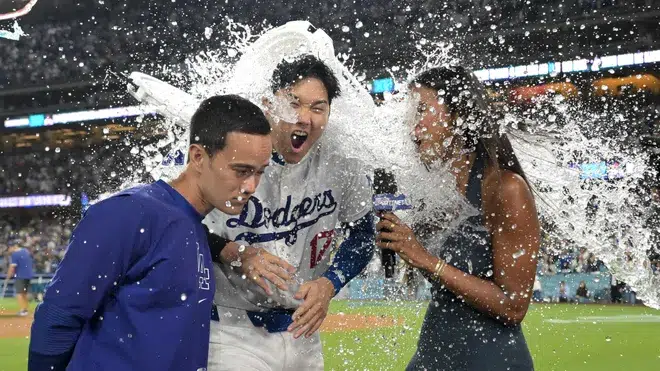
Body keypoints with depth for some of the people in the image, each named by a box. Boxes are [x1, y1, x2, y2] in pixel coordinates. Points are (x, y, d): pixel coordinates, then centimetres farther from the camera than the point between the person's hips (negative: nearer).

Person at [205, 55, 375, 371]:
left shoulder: (342, 169, -5)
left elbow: (362, 234, 9)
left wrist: (328, 284, -6)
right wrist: (236, 254, -23)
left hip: (302, 327, 4)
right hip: (232, 331, -3)